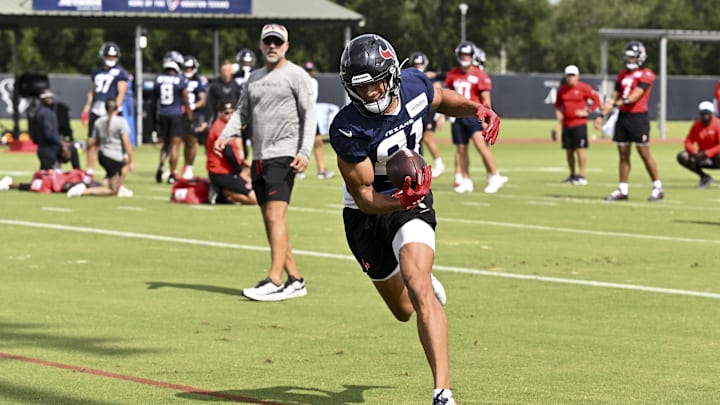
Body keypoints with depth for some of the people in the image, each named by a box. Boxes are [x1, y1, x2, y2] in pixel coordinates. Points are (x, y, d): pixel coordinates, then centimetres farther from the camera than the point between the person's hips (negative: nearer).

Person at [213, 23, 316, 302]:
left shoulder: (296, 75, -2)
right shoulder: (254, 78, 18)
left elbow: (309, 115, -7)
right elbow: (242, 112, 21)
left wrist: (305, 152, -17)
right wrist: (224, 136, 3)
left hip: (283, 156, -8)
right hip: (258, 158, 8)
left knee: (276, 216, -17)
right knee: (270, 221, 6)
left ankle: (275, 282, -21)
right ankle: (295, 280, 12)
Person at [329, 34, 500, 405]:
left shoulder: (414, 85, -15)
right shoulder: (348, 129, -28)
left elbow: (441, 100, 12)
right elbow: (363, 195, -23)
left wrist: (476, 109, -6)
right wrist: (400, 201, -43)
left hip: (412, 201, 1)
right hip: (368, 212, 0)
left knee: (419, 290, -24)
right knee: (404, 311, 16)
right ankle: (425, 282, 56)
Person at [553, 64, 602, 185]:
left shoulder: (584, 88, -5)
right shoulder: (562, 89, 10)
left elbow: (596, 100, -3)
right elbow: (558, 104, 23)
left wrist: (587, 111, -9)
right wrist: (558, 113, 7)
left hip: (579, 123, -6)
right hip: (566, 124, 6)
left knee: (580, 149, -9)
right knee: (568, 151, 9)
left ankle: (581, 176, -7)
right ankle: (572, 175, 19)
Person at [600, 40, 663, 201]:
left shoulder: (646, 75, -7)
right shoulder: (622, 75, 15)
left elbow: (635, 96, -17)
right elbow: (614, 96, 18)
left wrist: (615, 104, -26)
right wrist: (602, 114, 8)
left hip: (638, 117, -7)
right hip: (623, 116, 7)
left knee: (644, 152, -5)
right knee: (623, 154, 7)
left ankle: (657, 188, 4)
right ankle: (623, 190, 11)